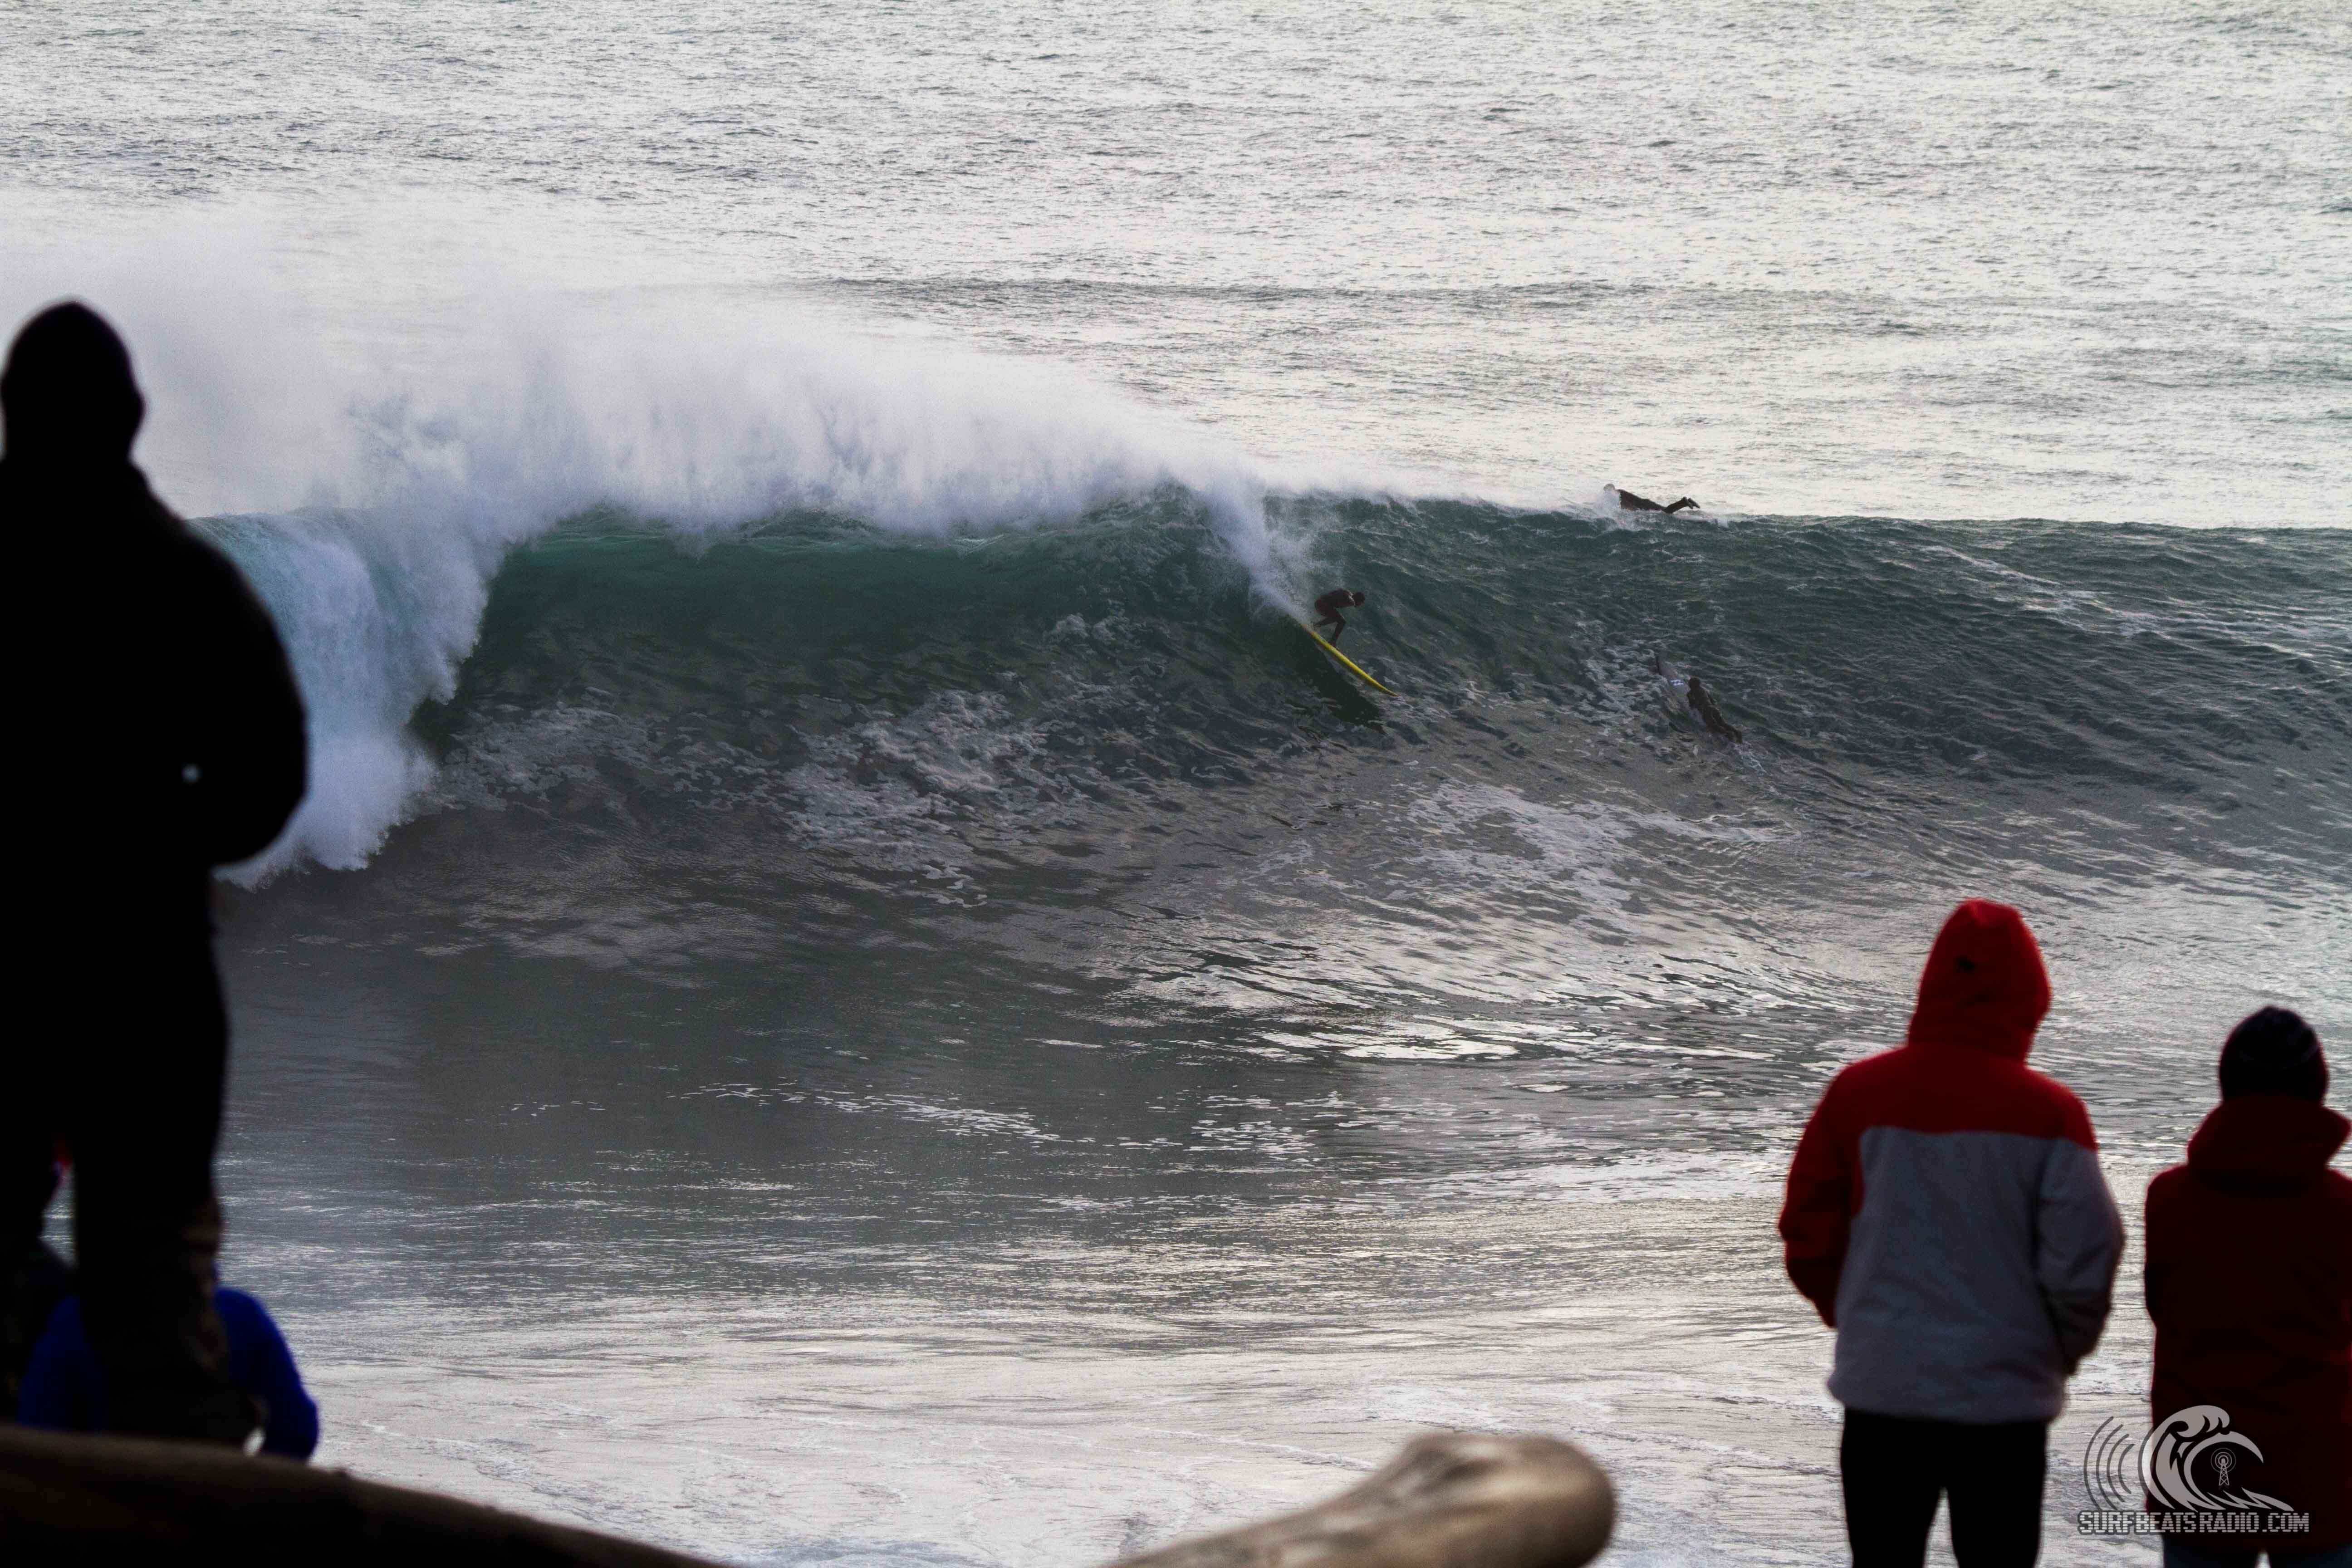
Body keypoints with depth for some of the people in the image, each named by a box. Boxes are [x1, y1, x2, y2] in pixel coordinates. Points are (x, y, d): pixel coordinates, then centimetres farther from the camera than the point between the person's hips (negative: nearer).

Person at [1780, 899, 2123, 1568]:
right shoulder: (2048, 1112, -11)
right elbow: (2084, 1256, -11)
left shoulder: (1857, 1094, -3)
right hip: (2003, 1394, -2)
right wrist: (2062, 1352, 8)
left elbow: (1808, 1236, 2)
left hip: (1879, 1388, 2)